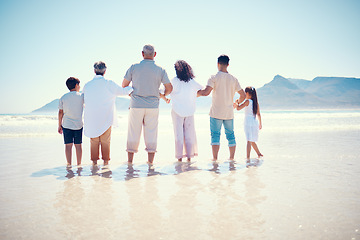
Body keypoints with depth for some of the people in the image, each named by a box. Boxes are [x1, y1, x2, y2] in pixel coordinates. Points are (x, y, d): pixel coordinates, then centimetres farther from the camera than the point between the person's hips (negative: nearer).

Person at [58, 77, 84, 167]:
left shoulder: (63, 98, 1)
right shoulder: (81, 96, -4)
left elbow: (60, 112, 3)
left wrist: (59, 125, 9)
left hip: (66, 125, 1)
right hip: (78, 125, -1)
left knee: (68, 145, 4)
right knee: (78, 145, 6)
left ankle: (69, 164, 5)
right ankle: (79, 164, 10)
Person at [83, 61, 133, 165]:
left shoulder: (87, 85, -1)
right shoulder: (109, 84, -9)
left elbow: (84, 100, 9)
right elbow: (123, 91, 0)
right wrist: (132, 87, 18)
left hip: (92, 118, 2)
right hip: (106, 118, -2)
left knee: (94, 140, 12)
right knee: (105, 140, 8)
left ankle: (94, 160, 14)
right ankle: (106, 160, 12)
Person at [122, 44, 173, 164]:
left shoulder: (134, 67, -1)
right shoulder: (160, 70, 0)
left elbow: (124, 85, 5)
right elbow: (169, 88, 2)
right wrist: (164, 96, 23)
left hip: (136, 105, 0)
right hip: (153, 106, 0)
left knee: (133, 134, 8)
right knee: (151, 134, 6)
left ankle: (130, 161, 14)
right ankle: (150, 161, 9)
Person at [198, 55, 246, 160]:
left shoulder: (214, 78, -7)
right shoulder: (233, 79, 7)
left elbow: (206, 92, -19)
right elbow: (243, 95, 10)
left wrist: (196, 92, -1)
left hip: (216, 112, -3)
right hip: (229, 113, 4)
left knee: (215, 135, 0)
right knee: (230, 135, 11)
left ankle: (215, 159, -2)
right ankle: (232, 158, 14)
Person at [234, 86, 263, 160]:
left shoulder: (248, 101, -7)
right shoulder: (256, 102, 11)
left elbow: (238, 108, -12)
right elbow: (258, 114, 17)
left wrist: (236, 102, 8)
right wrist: (260, 123, 26)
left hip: (248, 122, -6)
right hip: (255, 123, 6)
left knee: (249, 141, -10)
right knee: (252, 141, 19)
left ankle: (248, 157, -13)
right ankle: (259, 154, 25)